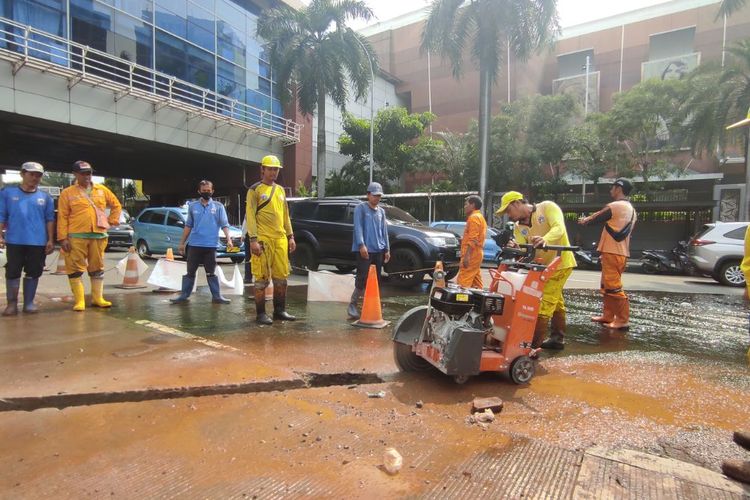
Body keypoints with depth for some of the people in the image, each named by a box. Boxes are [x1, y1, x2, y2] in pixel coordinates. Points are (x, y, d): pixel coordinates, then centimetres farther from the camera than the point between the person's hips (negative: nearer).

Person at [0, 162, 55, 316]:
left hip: (38, 242, 1)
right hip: (15, 241, -1)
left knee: (33, 273, 6)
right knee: (12, 272, 4)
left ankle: (29, 303, 15)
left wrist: (50, 240, 2)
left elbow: (50, 219, 7)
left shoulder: (45, 197, 7)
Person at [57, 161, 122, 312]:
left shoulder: (102, 190, 10)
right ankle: (79, 301, 7)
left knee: (97, 268, 10)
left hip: (99, 236, 3)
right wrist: (63, 238, -9)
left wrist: (111, 221, 9)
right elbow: (62, 217, -2)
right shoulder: (67, 193, 1)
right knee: (75, 269, -1)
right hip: (76, 237, -3)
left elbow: (116, 205, 21)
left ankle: (97, 298, 20)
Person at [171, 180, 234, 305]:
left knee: (211, 273, 6)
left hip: (210, 246, -2)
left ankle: (216, 296, 11)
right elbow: (188, 226, 13)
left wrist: (228, 239, -19)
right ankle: (184, 296, 16)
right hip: (194, 245, 2)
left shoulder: (218, 206, 1)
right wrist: (182, 242, 13)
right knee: (190, 272, 8)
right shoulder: (192, 206, 8)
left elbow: (224, 224, -5)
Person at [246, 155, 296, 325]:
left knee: (281, 276, 8)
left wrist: (290, 236, 14)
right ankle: (260, 313, 7)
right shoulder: (255, 190, -2)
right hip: (263, 239, -6)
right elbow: (250, 216, -8)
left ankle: (280, 310, 20)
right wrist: (253, 239, -16)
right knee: (262, 278, -2)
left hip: (280, 239, 6)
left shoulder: (280, 190, 17)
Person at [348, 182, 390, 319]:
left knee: (376, 280, 8)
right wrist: (361, 245, -20)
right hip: (365, 249, -6)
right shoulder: (361, 208, 0)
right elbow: (358, 227, -10)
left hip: (379, 250, 6)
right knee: (362, 278, -9)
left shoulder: (381, 211, 19)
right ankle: (352, 305, 4)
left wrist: (387, 249, 15)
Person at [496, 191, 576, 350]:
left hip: (560, 262, -8)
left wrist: (545, 239, -47)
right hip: (544, 266, 8)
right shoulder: (519, 227, 4)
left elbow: (559, 228, -28)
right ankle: (557, 338, 37)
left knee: (543, 304, -11)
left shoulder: (547, 207, -11)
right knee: (555, 301, 22)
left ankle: (533, 345, -8)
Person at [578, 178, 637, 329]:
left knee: (613, 287, -7)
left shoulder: (615, 206, -12)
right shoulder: (631, 209, 18)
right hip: (620, 252, 10)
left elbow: (597, 218, -1)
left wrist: (584, 220, 19)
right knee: (608, 286, 16)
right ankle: (608, 316, 22)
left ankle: (622, 320, -3)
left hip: (612, 253, -10)